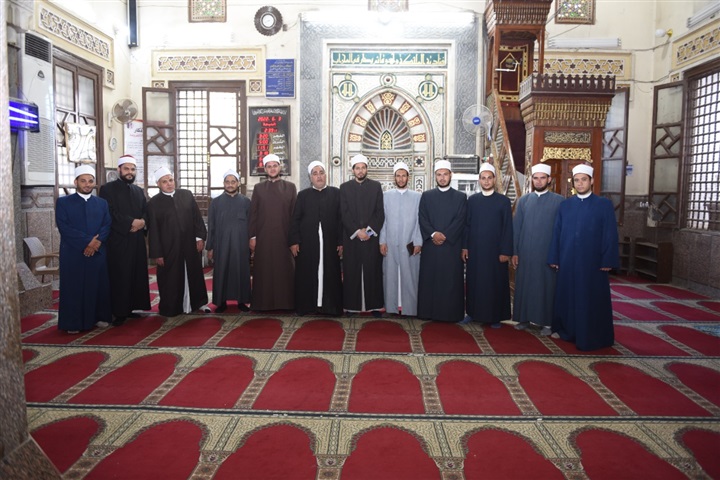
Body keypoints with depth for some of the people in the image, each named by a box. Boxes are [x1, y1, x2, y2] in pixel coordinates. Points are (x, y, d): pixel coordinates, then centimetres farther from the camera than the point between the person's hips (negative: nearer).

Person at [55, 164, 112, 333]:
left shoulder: (102, 203, 13)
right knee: (73, 287, 0)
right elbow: (64, 227, -8)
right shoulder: (63, 202, 2)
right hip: (73, 253, -3)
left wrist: (97, 241, -14)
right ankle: (73, 322, 8)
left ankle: (100, 317, 18)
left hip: (98, 252, 3)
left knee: (99, 286, 6)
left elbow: (107, 225, 4)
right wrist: (87, 241, -15)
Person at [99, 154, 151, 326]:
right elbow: (110, 214, -12)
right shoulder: (107, 189, -1)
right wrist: (131, 222, -16)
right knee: (119, 276, -3)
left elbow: (147, 211, 14)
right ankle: (118, 312, 3)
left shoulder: (139, 191, 18)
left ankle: (130, 308, 15)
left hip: (137, 240, 6)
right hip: (117, 240, -6)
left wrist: (142, 221, -8)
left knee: (136, 275, 6)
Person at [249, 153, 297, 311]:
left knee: (284, 271, 3)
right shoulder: (258, 188, 9)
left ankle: (285, 304, 12)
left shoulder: (290, 187, 6)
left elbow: (295, 214, 4)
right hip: (263, 238, 1)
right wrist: (252, 236, 0)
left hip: (284, 237, 0)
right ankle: (263, 303, 13)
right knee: (264, 271, 4)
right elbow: (253, 214, 6)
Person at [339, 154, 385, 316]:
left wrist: (369, 230, -9)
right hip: (351, 237, 0)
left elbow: (380, 212, 2)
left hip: (372, 236, 0)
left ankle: (374, 305, 9)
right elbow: (344, 213, 0)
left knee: (373, 271, 2)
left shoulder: (376, 186, 7)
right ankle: (352, 305, 8)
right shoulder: (344, 187, 6)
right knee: (352, 272, 1)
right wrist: (357, 231, -10)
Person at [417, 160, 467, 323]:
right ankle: (429, 312, 11)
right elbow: (422, 219, 2)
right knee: (429, 280, 3)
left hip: (452, 246, -1)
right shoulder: (426, 196, 10)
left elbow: (460, 221, -3)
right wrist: (433, 234, -13)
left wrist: (445, 236, -14)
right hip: (430, 246, 1)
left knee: (451, 281, 1)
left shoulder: (461, 197, 6)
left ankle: (451, 314, 8)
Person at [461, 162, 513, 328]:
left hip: (495, 250, -2)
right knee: (474, 282, 8)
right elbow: (467, 225, 6)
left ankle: (495, 317, 16)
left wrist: (505, 251, -8)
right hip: (475, 250, 2)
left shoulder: (504, 201, -1)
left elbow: (508, 228, -3)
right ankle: (473, 312, 20)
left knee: (495, 283, 5)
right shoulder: (472, 200, 5)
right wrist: (464, 246, 1)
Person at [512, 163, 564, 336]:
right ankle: (524, 318, 20)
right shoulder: (523, 200, 6)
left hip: (548, 254, -2)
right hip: (525, 253, 2)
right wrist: (514, 252, 2)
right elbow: (516, 227, 6)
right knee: (524, 286, 7)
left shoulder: (559, 201, -1)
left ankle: (546, 322, 15)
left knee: (547, 287, 4)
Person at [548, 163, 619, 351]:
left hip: (592, 262, -3)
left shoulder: (604, 205, -2)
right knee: (567, 296, 11)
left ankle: (592, 336, 16)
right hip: (567, 261, 3)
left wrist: (608, 261, -9)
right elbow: (556, 233, 7)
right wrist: (554, 258, 3)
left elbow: (610, 235, -4)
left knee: (592, 299, 4)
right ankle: (566, 330, 26)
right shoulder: (565, 205, 7)